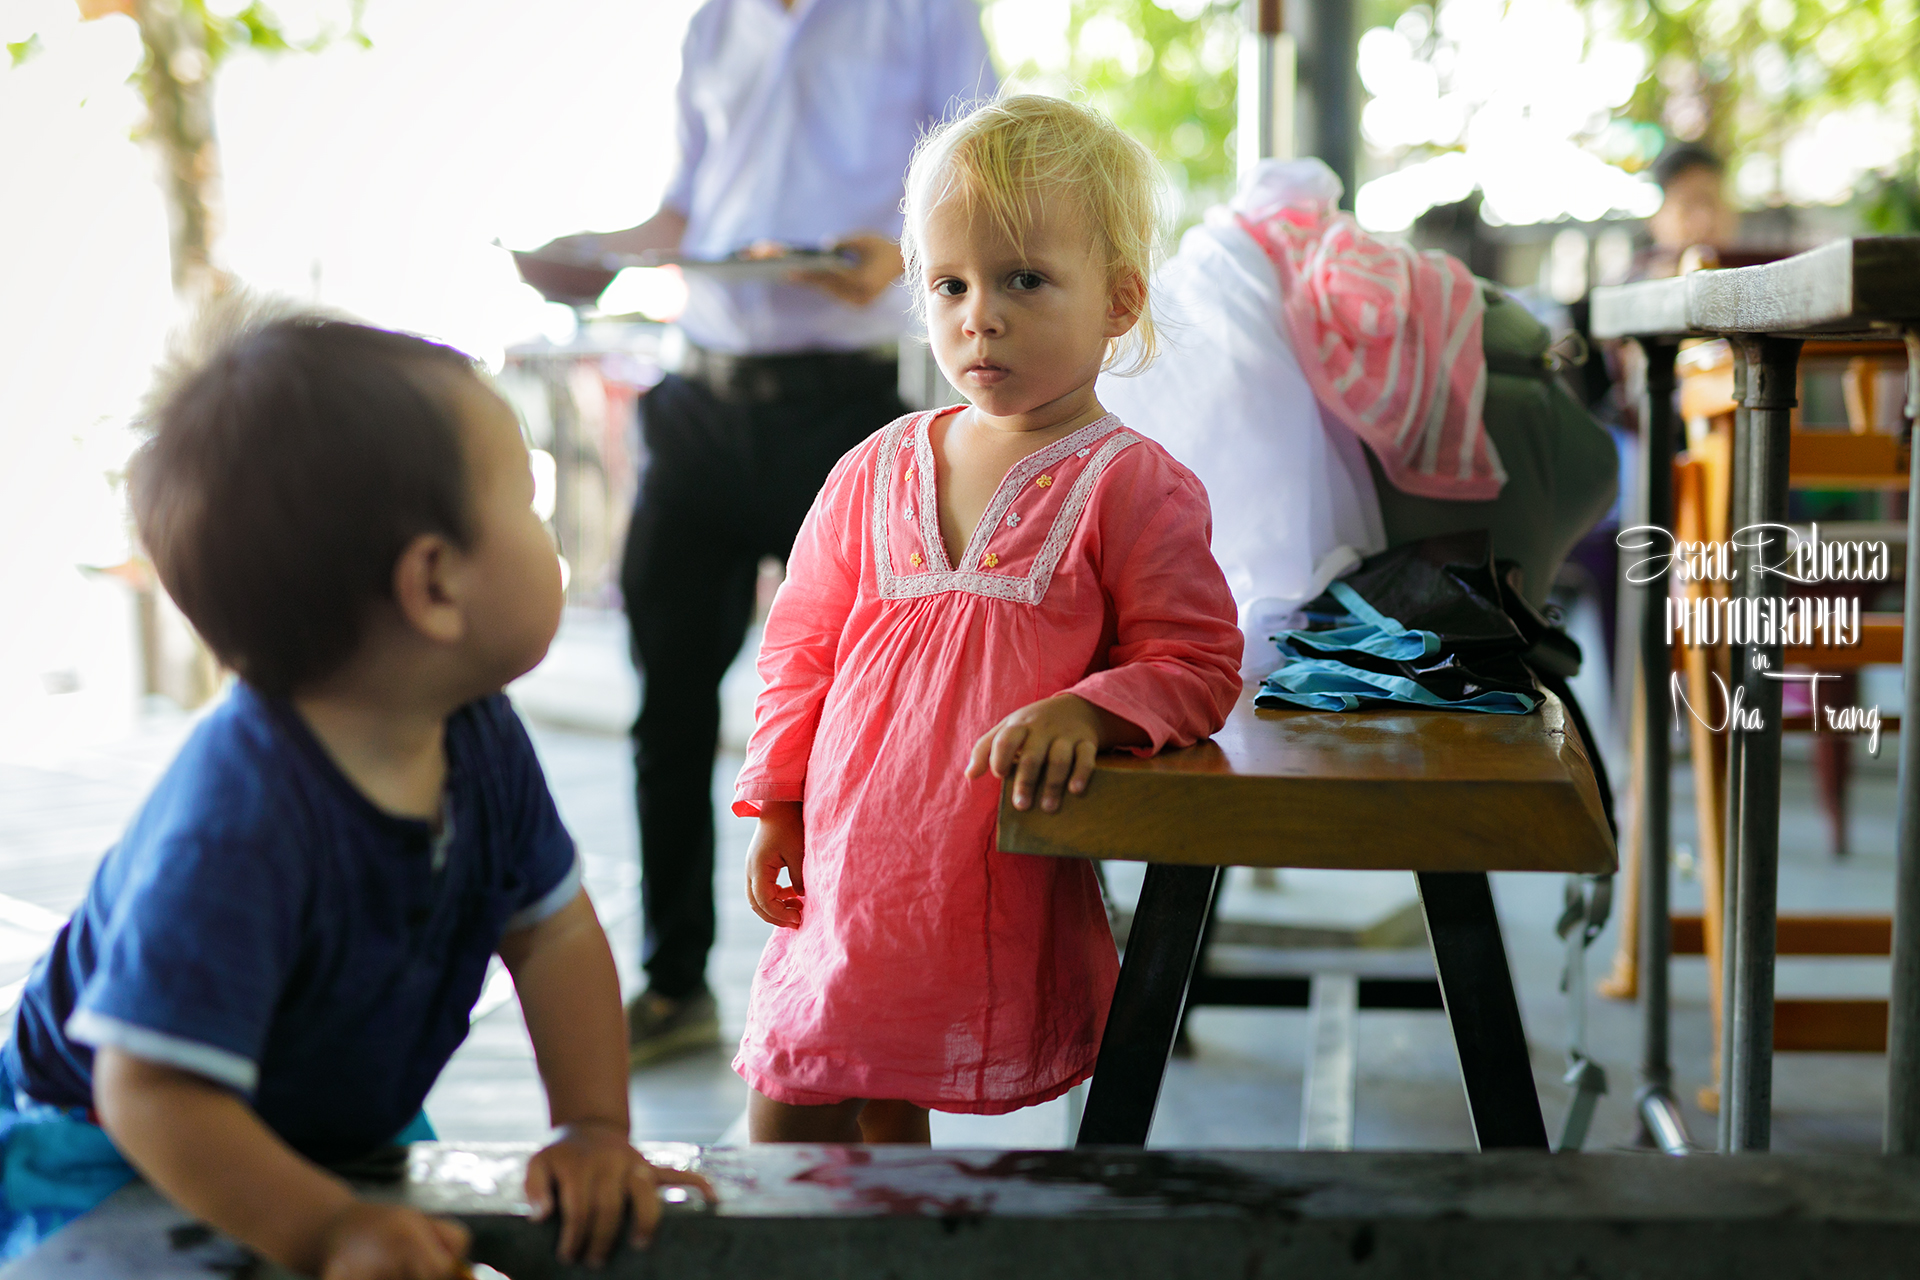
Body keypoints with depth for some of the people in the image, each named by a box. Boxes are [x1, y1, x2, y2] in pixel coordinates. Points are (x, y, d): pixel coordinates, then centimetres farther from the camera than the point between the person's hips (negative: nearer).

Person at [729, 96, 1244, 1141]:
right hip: (846, 874, 4)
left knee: (890, 1112, 3)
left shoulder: (1132, 486, -6)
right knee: (785, 1116, 8)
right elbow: (802, 650, 15)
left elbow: (1197, 665, -5)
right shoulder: (873, 474, 6)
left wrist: (1086, 711, -23)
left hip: (1006, 896, -4)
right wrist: (777, 805, 12)